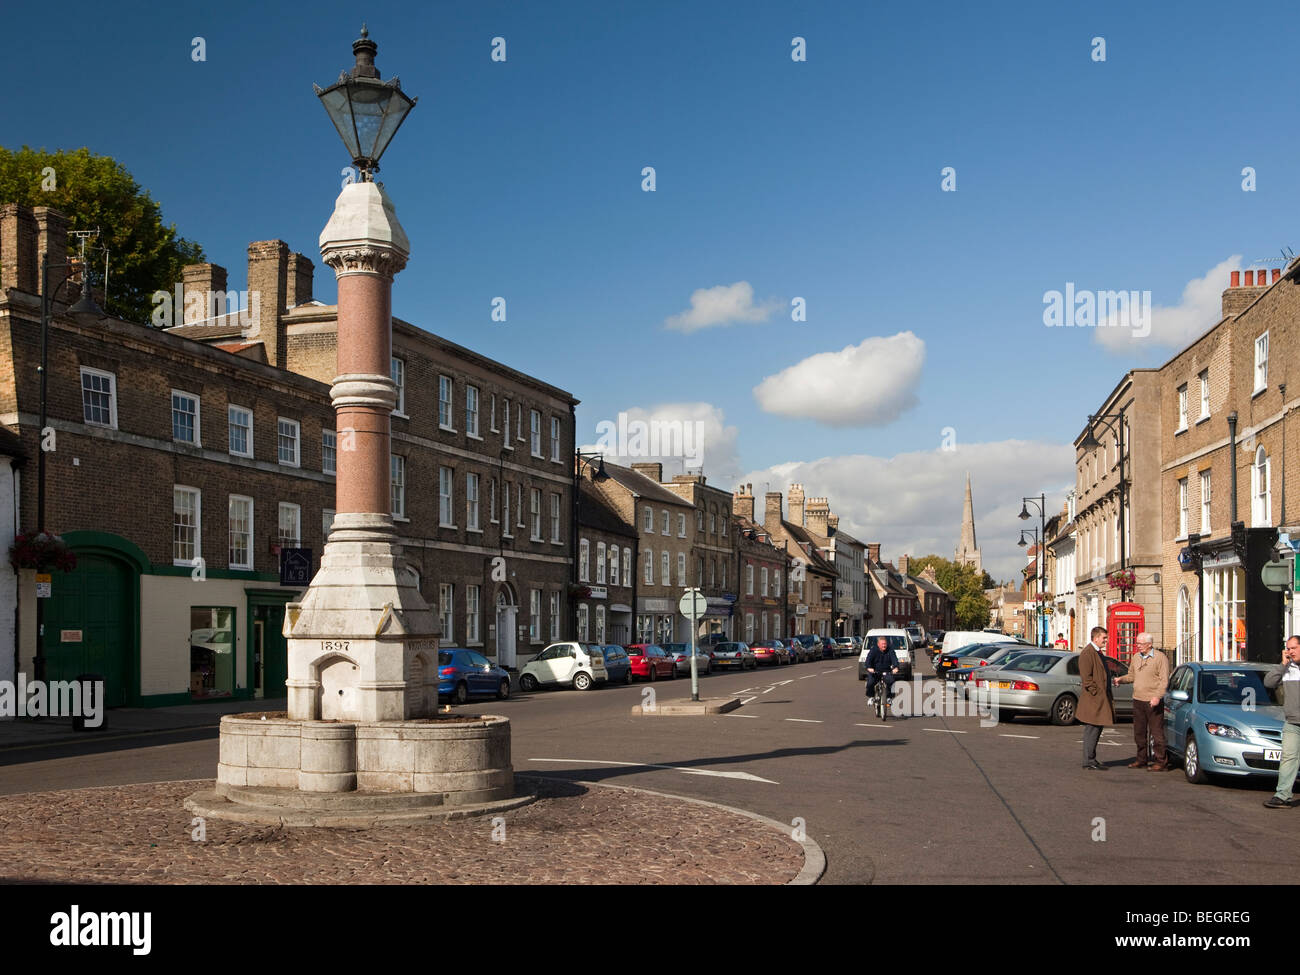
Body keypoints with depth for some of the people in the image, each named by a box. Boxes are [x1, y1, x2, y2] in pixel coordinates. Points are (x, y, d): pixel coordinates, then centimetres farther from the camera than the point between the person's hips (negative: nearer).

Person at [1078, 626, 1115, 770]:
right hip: (1093, 699, -10)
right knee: (1092, 730, -7)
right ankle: (1089, 761, -3)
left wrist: (1108, 697, 20)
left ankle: (1091, 759, 19)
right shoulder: (1087, 653, -14)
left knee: (1096, 729, 13)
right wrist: (1096, 693, -19)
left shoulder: (1097, 652, 18)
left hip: (1101, 698, 10)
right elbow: (1086, 677, -19)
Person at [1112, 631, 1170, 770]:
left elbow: (1164, 680, -10)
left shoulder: (1160, 658, -6)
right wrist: (1120, 679, 1)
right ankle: (1141, 759, 20)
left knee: (1156, 731, -4)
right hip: (1138, 701, 7)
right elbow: (1131, 675, 21)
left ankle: (1161, 761, 2)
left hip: (1153, 701, -6)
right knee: (1139, 732, 10)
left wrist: (1157, 696, -20)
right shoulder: (1136, 657, 13)